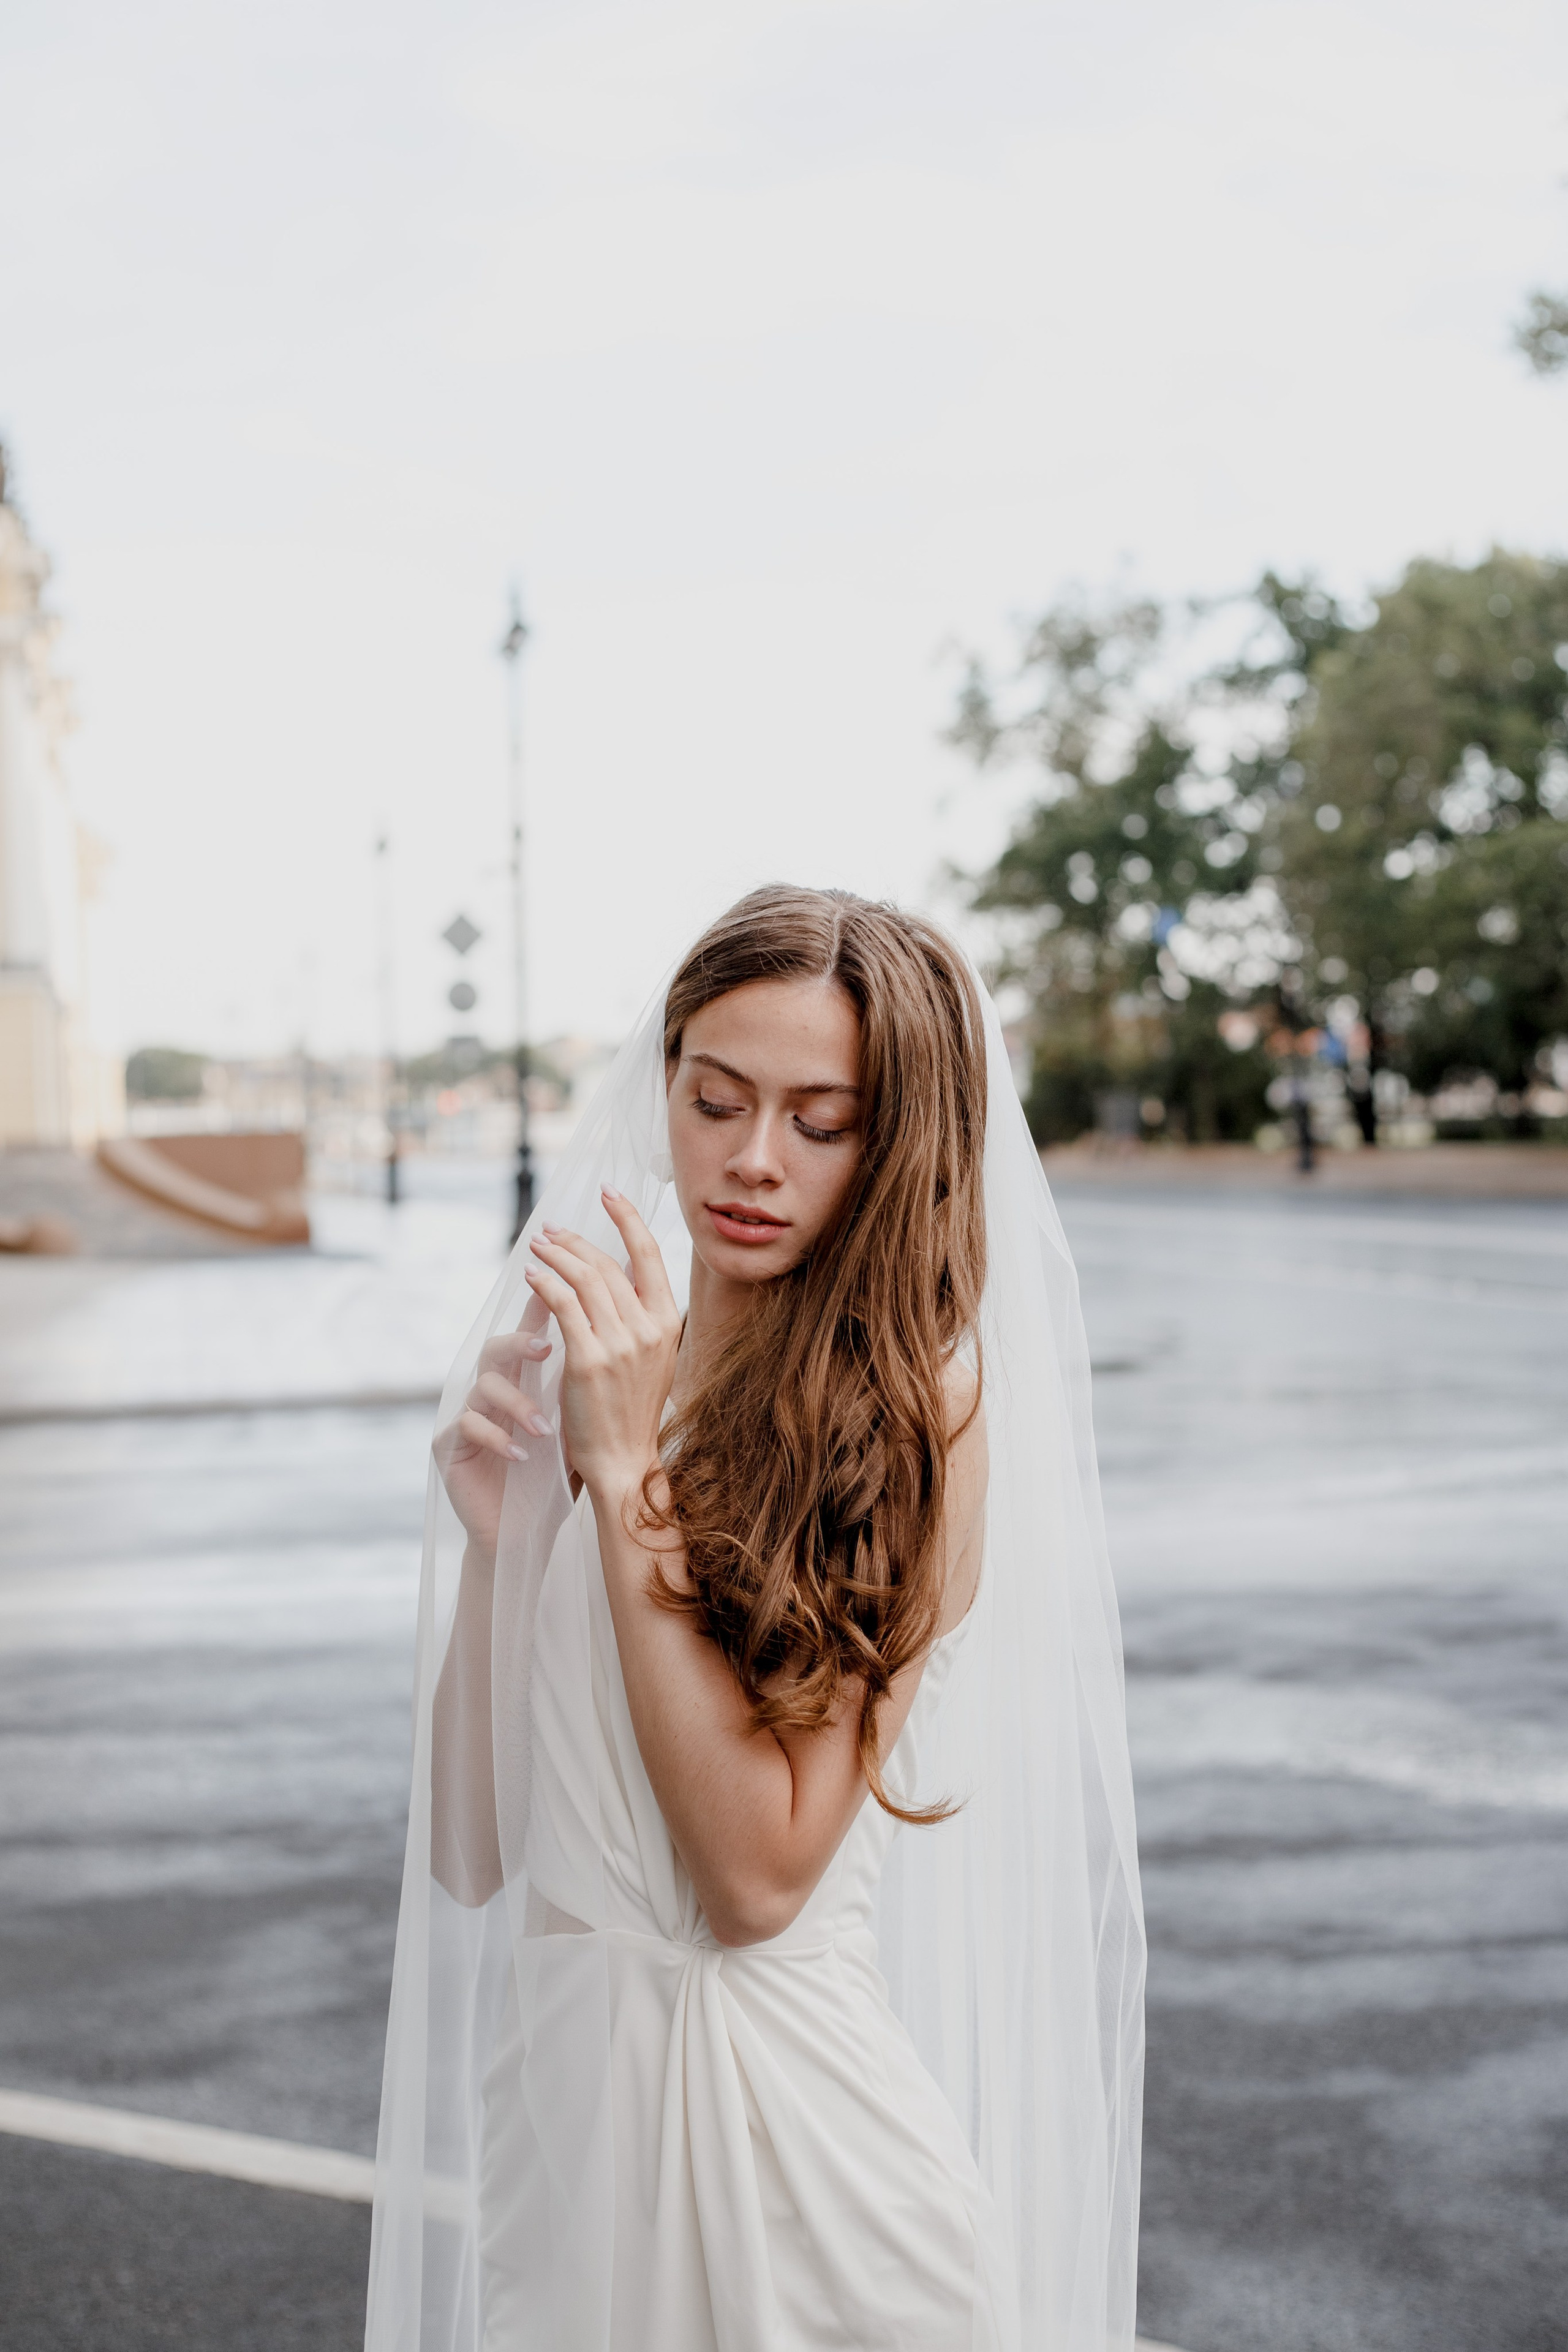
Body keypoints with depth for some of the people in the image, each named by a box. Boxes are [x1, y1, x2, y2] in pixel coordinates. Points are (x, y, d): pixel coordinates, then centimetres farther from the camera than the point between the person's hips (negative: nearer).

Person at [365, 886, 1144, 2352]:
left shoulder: (911, 1411, -14)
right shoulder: (584, 1375, -1)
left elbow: (759, 1874, -21)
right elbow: (471, 1853, 2)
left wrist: (627, 1473, -21)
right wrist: (488, 1537, -12)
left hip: (785, 2111, -5)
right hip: (557, 2076, 5)